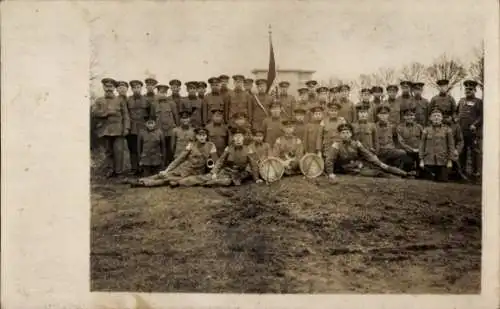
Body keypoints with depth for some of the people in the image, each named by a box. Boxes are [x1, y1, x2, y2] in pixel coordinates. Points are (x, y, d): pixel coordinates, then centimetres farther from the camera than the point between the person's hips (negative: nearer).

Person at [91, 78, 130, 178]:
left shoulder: (120, 100, 10)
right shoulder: (99, 101, 13)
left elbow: (125, 115, 5)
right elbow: (94, 112, -1)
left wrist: (126, 128, -5)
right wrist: (107, 112, -10)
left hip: (118, 130, -1)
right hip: (105, 130, 2)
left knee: (118, 150, -9)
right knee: (108, 151, 6)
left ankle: (118, 171, -1)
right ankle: (110, 170, 13)